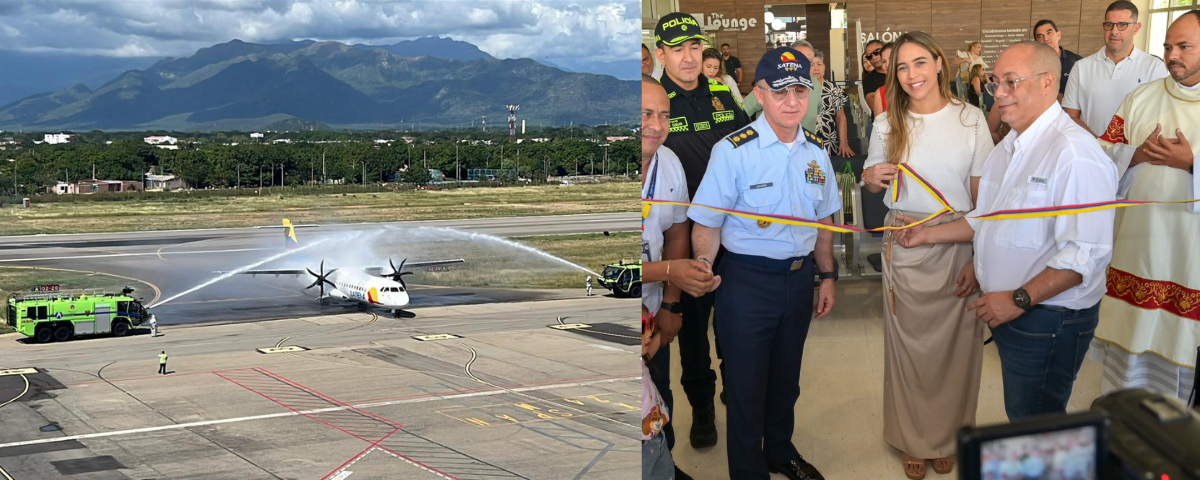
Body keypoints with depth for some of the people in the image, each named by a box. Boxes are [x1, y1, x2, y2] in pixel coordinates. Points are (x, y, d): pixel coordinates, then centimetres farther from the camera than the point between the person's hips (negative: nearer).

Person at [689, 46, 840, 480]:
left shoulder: (815, 152, 4)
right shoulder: (733, 151, -16)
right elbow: (707, 223, -15)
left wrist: (827, 276, 14)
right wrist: (703, 265, -27)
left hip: (799, 278, 6)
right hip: (747, 281, -6)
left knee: (786, 377, 22)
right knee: (747, 385, 5)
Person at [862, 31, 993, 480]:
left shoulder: (970, 119, -4)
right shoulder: (887, 124, 1)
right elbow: (872, 178, 15)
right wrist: (872, 177, -11)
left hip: (959, 248, -1)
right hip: (905, 250, 1)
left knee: (955, 345, 7)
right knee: (908, 342, 8)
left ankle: (947, 436, 27)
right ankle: (912, 439, 25)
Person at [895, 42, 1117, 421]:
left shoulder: (1075, 152, -21)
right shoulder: (1011, 147, 13)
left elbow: (1087, 253, -26)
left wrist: (1020, 299, -23)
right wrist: (928, 235, 16)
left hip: (1048, 318, -9)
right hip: (1010, 310, 9)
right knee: (1019, 417, 18)